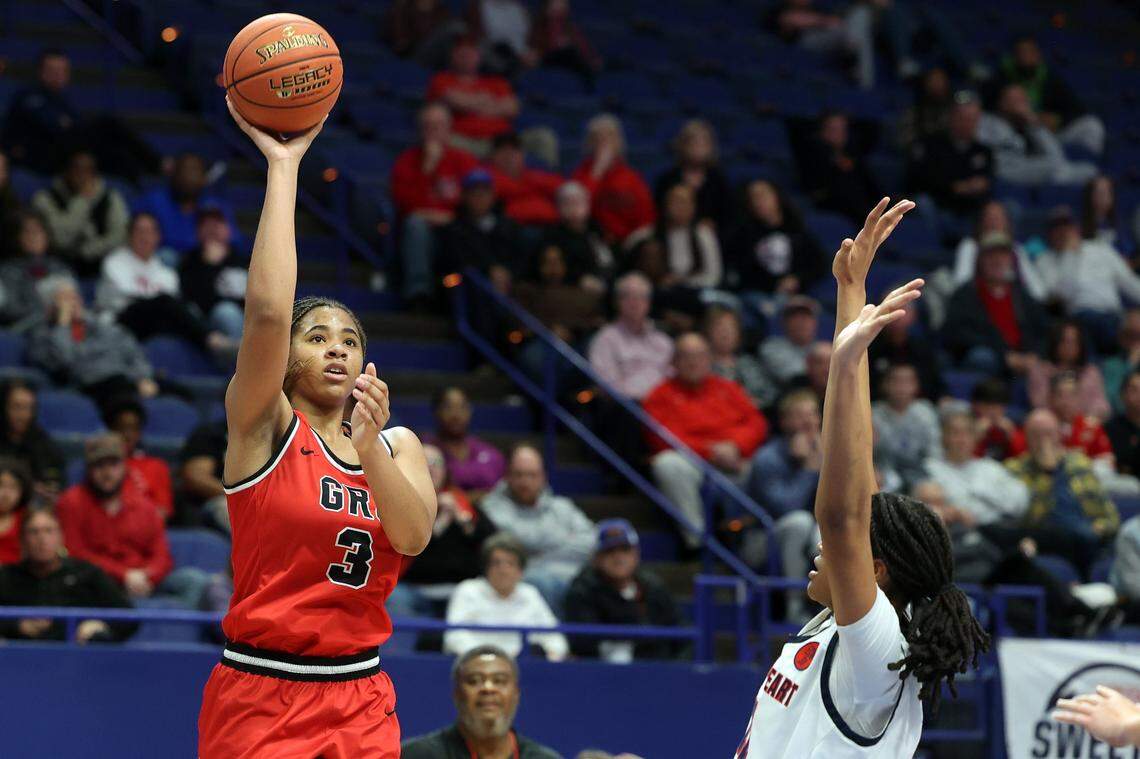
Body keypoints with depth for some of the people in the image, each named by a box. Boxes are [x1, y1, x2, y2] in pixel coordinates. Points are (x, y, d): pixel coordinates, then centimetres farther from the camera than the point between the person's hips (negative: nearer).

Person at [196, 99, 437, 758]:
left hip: (362, 702, 4)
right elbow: (268, 311, -18)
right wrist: (283, 166, -17)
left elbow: (414, 536, -8)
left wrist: (369, 445, -23)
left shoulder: (399, 444, 11)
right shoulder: (265, 426, -2)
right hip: (260, 699, -4)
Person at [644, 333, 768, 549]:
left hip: (736, 463, 2)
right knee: (667, 464, -36)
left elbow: (756, 423, 11)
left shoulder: (728, 388, 23)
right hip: (691, 463, -2)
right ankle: (695, 537, -30)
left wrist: (735, 446, -11)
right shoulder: (662, 395, 12)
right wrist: (710, 452, -14)